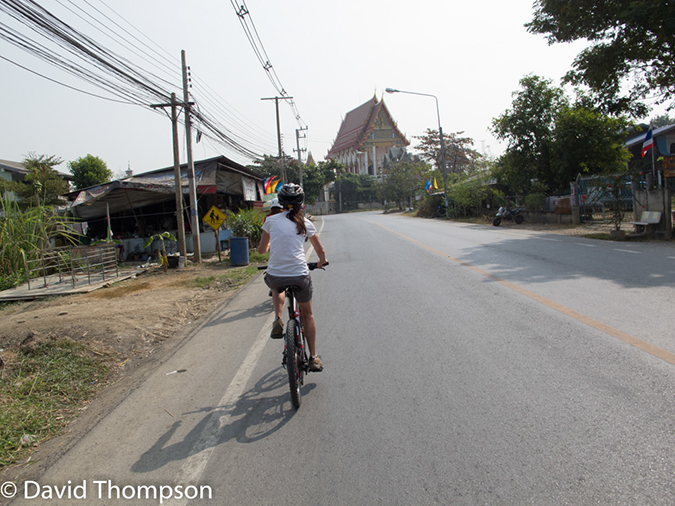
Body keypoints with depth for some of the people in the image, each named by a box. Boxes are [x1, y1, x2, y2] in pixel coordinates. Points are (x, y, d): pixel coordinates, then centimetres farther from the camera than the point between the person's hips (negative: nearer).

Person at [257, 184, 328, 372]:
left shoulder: (271, 220, 6)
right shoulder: (306, 223, 7)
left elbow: (261, 250, 15)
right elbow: (320, 250, 17)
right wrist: (321, 262, 40)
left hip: (275, 276, 0)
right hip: (300, 276, 0)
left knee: (277, 288, 40)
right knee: (307, 314, 24)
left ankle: (278, 320, 17)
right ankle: (313, 357, 25)